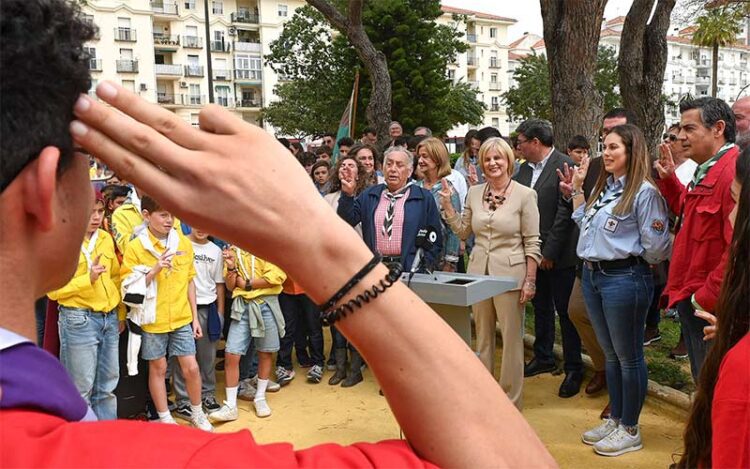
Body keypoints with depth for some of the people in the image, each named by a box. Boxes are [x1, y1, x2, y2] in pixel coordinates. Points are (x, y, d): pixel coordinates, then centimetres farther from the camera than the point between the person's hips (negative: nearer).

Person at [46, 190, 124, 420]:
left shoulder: (106, 238, 9)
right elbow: (54, 290, -10)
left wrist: (121, 313, 17)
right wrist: (88, 278, -20)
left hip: (109, 318, 6)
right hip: (78, 320, -6)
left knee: (107, 384, 14)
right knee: (82, 388, 2)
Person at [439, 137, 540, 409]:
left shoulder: (524, 195, -8)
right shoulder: (474, 193, 5)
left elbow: (532, 242, -7)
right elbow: (463, 232, 11)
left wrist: (530, 280, -11)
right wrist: (447, 204, 2)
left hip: (510, 274, -5)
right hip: (478, 272, 5)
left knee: (512, 339, 5)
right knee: (482, 337, 16)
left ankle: (511, 401, 19)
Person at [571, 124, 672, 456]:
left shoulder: (644, 192, -14)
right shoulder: (603, 187, 11)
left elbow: (656, 248, -14)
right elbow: (585, 224, 21)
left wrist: (627, 255, 2)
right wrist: (577, 190, 18)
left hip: (624, 279, -8)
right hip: (592, 276, 8)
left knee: (628, 357, 6)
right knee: (610, 354, 18)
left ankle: (630, 430, 21)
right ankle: (615, 420, 33)